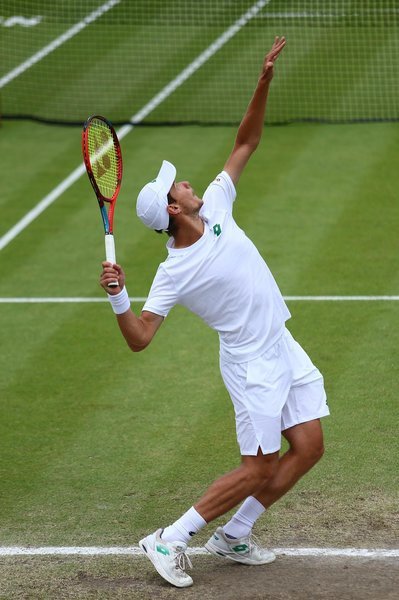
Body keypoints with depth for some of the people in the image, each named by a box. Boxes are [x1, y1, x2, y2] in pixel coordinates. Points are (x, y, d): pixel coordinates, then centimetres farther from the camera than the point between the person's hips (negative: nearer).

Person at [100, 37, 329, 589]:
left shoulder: (215, 208, -2)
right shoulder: (173, 274, -19)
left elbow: (246, 143, 3)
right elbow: (140, 338, -20)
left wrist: (265, 80, -9)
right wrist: (117, 297, -37)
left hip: (285, 350, 7)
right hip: (253, 363, -7)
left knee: (308, 448, 5)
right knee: (259, 469, -7)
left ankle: (233, 537, 16)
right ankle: (168, 541, 3)